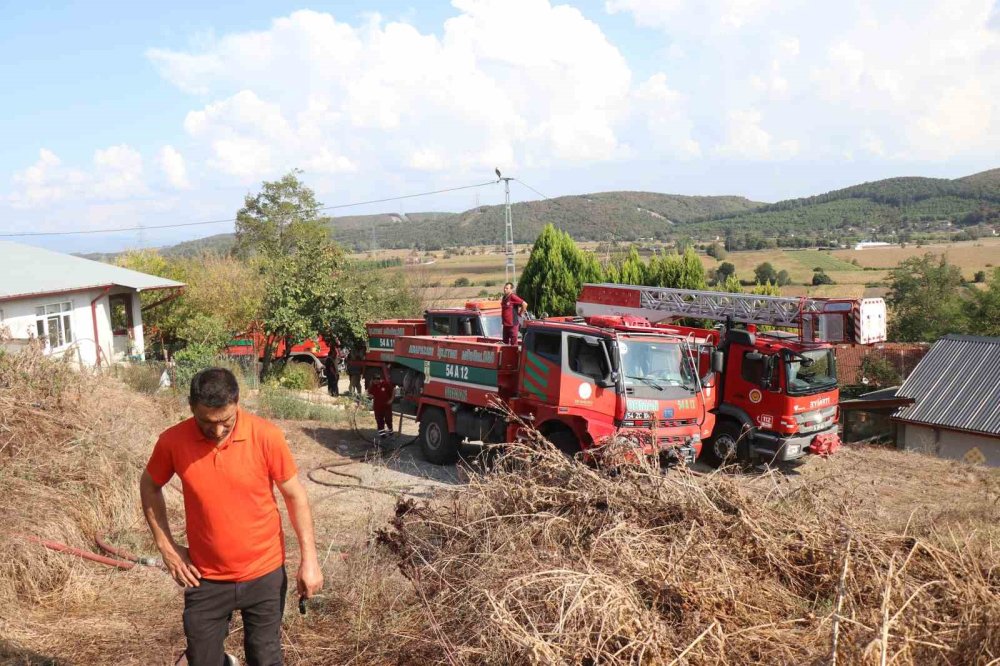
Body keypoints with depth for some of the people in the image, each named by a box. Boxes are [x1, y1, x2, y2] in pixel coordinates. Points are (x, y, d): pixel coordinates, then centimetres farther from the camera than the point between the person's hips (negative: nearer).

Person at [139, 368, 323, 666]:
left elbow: (294, 495, -6)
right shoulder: (173, 441, -13)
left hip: (264, 574, -1)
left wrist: (309, 558, -8)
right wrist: (166, 546, 1)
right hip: (205, 579, 1)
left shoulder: (266, 436, -17)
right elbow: (149, 486, 7)